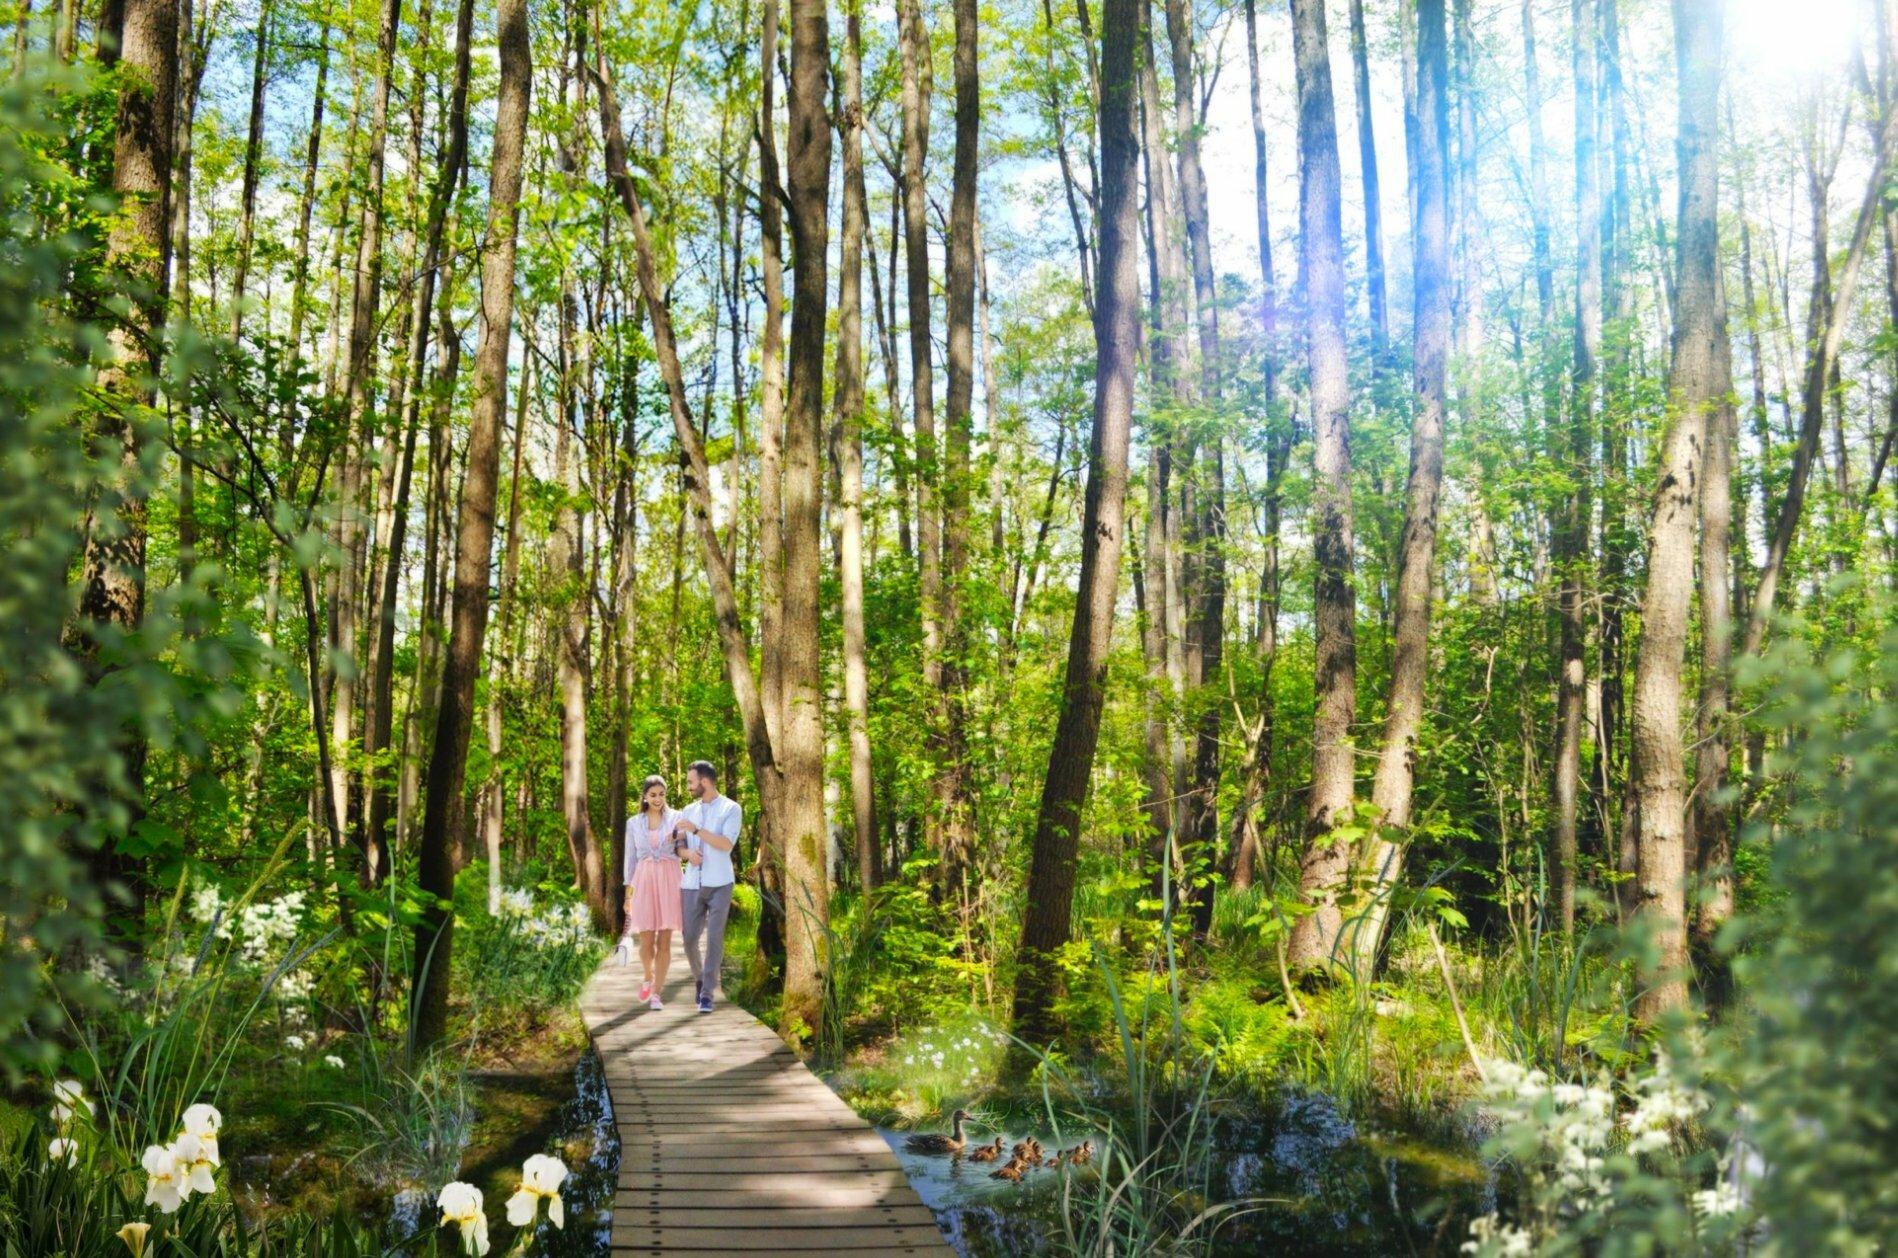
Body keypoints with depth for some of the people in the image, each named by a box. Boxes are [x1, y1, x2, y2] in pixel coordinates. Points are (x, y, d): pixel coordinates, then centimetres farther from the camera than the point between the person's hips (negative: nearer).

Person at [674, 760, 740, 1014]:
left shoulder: (732, 809, -5)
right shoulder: (689, 811, 10)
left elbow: (727, 844, -17)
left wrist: (696, 830, -23)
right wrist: (688, 854, -9)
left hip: (720, 884, -4)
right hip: (694, 885, 4)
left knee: (714, 938, -9)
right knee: (690, 939, 2)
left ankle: (707, 994, -3)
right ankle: (701, 977, 29)